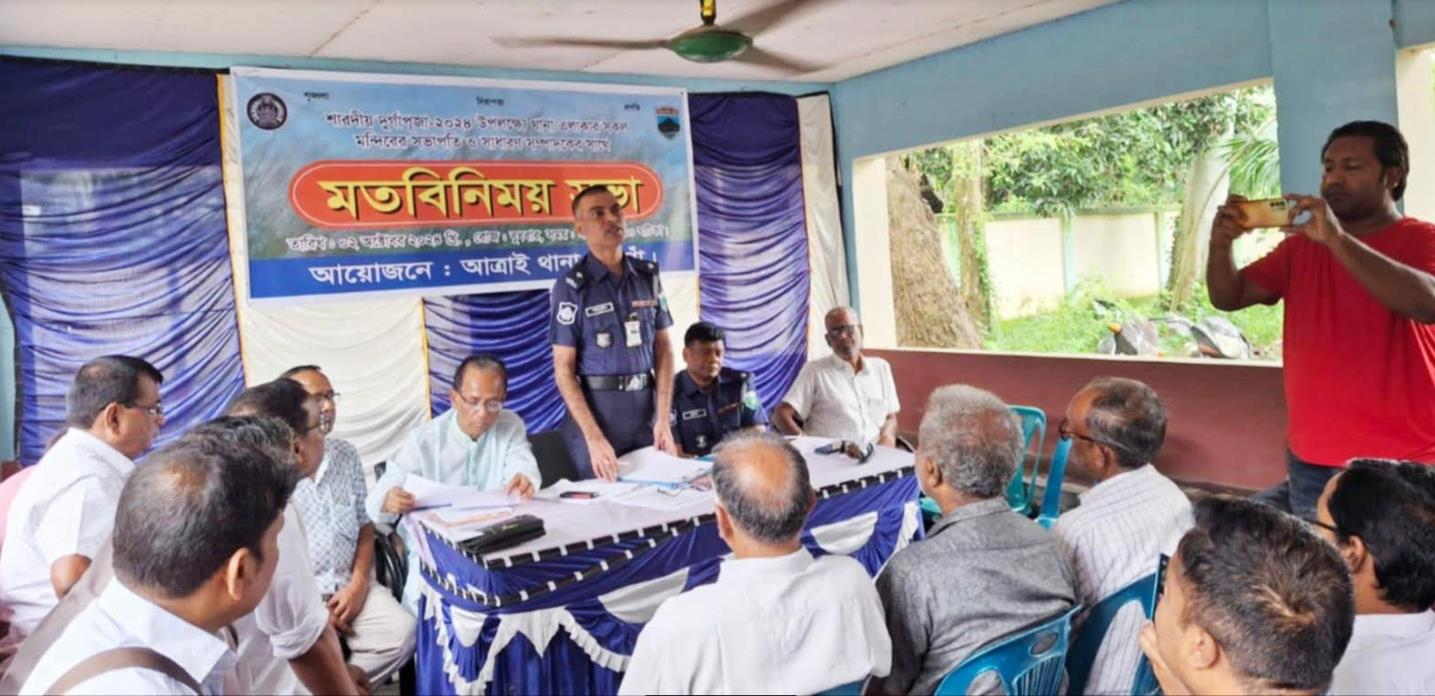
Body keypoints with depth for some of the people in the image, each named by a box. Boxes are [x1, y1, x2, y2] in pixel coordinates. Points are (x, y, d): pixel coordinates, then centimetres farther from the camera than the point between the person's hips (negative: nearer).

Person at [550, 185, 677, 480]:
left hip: (645, 405, 4)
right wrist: (594, 437, -17)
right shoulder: (572, 286, -8)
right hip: (595, 408, -4)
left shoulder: (647, 275, 5)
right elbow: (563, 369, -9)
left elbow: (663, 348, 6)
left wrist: (663, 420, -3)